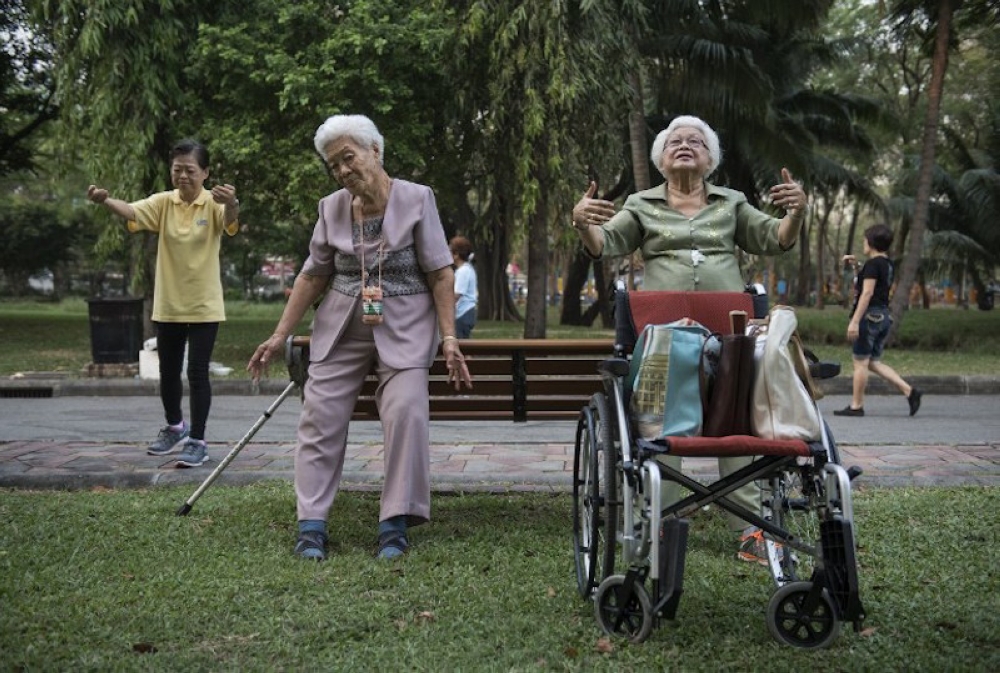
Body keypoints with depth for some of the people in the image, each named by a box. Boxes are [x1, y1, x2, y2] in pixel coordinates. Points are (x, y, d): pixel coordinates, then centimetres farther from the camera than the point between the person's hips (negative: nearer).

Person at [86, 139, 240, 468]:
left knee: (197, 372, -4)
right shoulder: (163, 202, -3)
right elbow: (132, 211, -19)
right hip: (168, 304, 4)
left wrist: (232, 205, -56)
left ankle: (197, 441, 7)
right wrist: (105, 200, -41)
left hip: (203, 304, -4)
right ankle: (174, 427, 39)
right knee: (168, 371, 16)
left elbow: (230, 222, -31)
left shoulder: (214, 204, -10)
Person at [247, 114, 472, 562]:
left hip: (404, 328, -3)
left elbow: (440, 274, -6)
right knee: (320, 414, -4)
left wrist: (449, 337, -13)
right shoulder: (331, 208, 3)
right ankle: (311, 524, 3)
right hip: (341, 330, 4)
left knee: (407, 411, -19)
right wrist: (280, 335, 7)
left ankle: (395, 523, -9)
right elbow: (312, 276, 10)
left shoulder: (417, 199, -7)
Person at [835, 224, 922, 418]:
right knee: (874, 362, 13)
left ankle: (856, 406, 3)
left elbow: (867, 293, -19)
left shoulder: (873, 264, -12)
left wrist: (854, 321, -21)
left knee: (860, 362, -1)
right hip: (883, 316, 9)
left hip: (870, 315, -9)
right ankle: (910, 391, 3)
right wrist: (856, 266, 23)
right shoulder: (887, 264, 15)